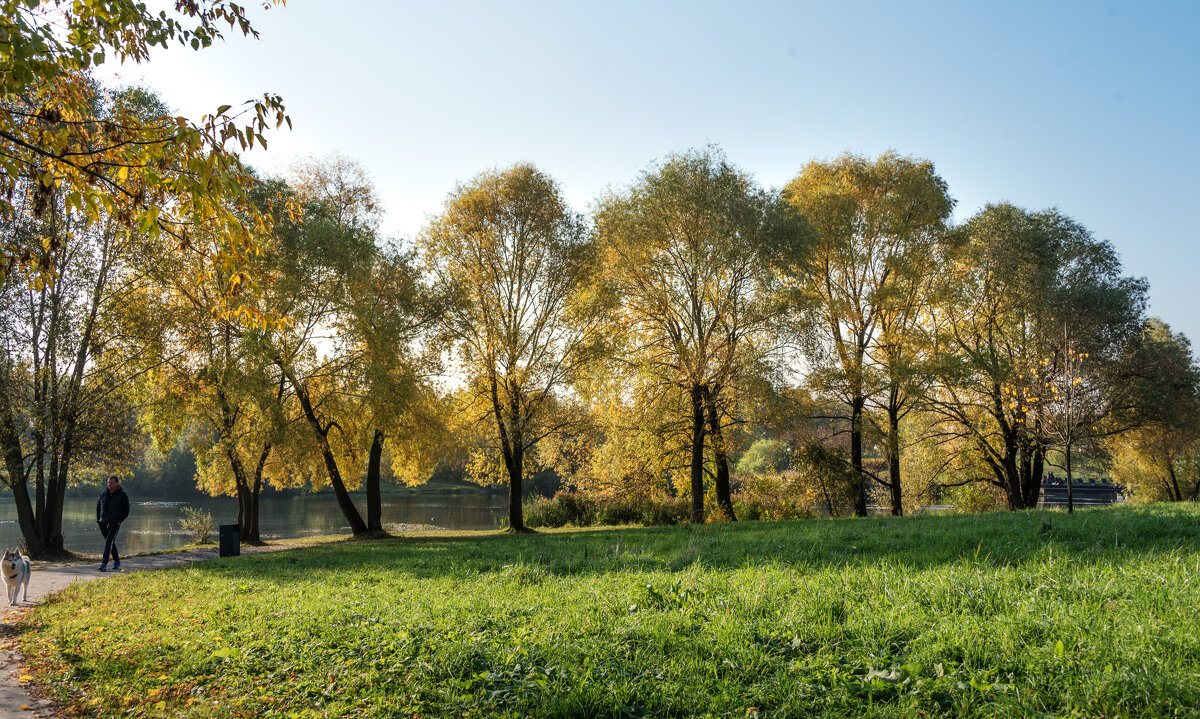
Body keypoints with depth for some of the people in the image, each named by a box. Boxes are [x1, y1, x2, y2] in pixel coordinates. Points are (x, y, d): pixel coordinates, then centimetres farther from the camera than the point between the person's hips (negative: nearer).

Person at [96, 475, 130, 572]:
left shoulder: (122, 495, -4)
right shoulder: (104, 494, 9)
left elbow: (126, 510, -2)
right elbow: (98, 507, 21)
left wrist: (119, 520, -12)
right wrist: (98, 519, 10)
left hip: (115, 523, -5)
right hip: (103, 523, 5)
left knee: (109, 542, -16)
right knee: (111, 542, 13)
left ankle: (104, 564, -20)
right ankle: (117, 561, 28)